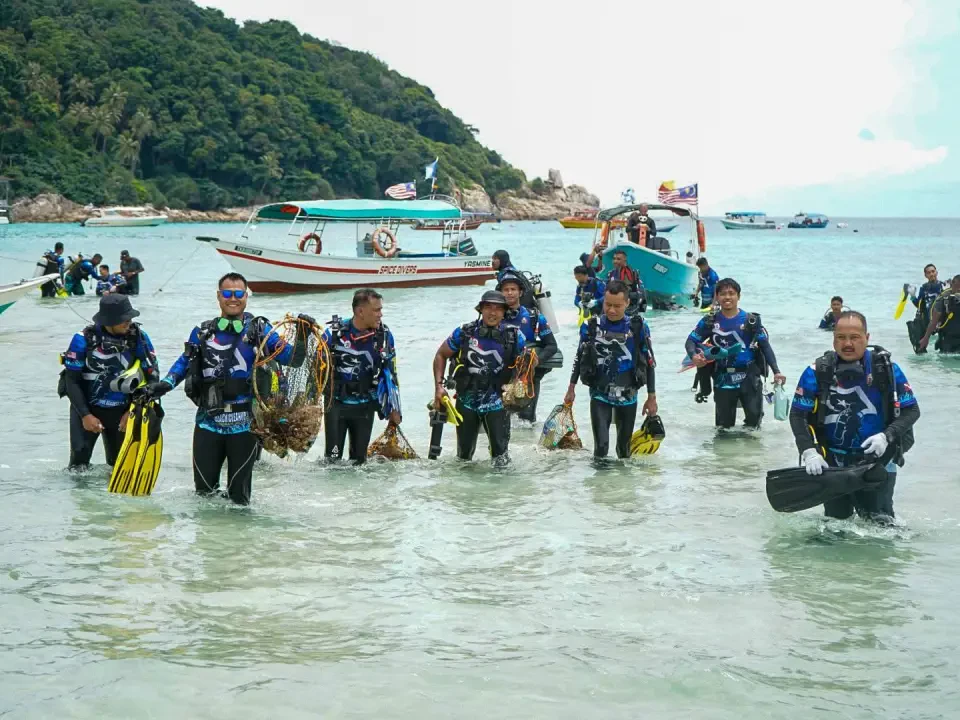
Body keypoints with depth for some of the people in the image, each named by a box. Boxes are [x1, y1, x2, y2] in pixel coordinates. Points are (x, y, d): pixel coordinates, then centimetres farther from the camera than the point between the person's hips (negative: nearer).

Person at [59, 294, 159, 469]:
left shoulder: (139, 337, -12)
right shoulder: (84, 339, -17)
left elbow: (151, 377, -4)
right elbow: (71, 380, -10)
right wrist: (85, 415, -15)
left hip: (122, 412, 2)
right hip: (87, 408, -2)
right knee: (79, 462, -5)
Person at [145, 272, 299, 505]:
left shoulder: (258, 330, 2)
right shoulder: (203, 332, 8)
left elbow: (288, 356, -2)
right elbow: (184, 363, 15)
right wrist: (165, 383, -2)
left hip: (244, 424, -2)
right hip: (208, 422, 2)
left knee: (239, 494, 6)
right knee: (204, 487, 11)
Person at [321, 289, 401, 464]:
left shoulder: (384, 336, -5)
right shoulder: (334, 333, -13)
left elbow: (391, 375, 7)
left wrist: (394, 409, 8)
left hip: (365, 407, 2)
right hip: (336, 403, -2)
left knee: (359, 459, 10)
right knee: (333, 458, -1)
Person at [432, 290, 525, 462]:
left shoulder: (514, 337, -7)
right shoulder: (464, 333, -8)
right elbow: (441, 355, 5)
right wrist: (439, 386, -4)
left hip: (496, 403, -1)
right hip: (466, 401, 1)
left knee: (500, 451, -6)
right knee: (464, 453, 14)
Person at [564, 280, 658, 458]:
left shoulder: (638, 328, -7)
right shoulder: (591, 326, -5)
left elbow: (649, 363, 0)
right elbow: (579, 358, 8)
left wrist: (652, 397, 2)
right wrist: (571, 389, 10)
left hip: (628, 396, 1)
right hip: (599, 395, -1)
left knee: (624, 447, 14)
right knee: (601, 445, -13)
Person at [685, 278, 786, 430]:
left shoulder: (751, 321, -2)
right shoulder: (710, 321, 1)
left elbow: (765, 346, -1)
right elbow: (691, 340, 4)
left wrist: (776, 371, -11)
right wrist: (694, 356, -18)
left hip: (749, 378, -1)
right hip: (723, 380, 1)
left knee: (754, 417, -4)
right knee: (723, 425, 9)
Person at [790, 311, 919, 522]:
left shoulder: (887, 369, -11)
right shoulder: (818, 372, -10)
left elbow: (911, 410, -5)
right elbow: (798, 414, -7)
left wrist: (887, 436, -22)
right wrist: (809, 452, -19)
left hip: (877, 461, -1)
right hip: (832, 464, 1)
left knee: (880, 522, -1)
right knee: (835, 521, 15)